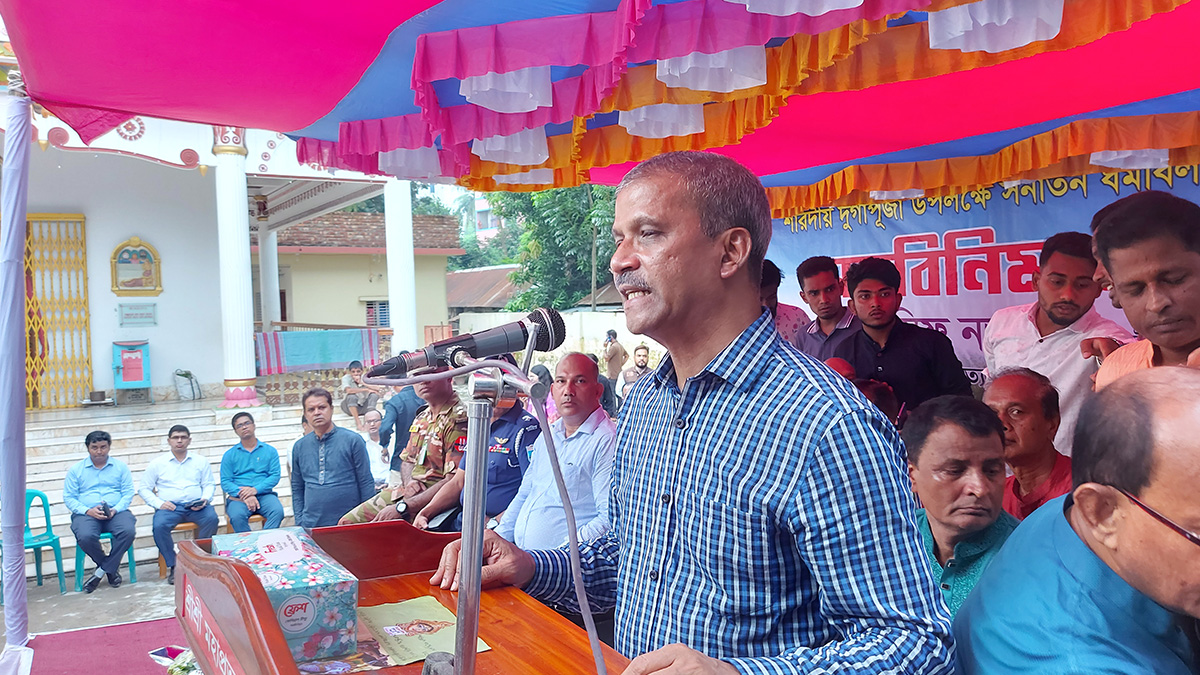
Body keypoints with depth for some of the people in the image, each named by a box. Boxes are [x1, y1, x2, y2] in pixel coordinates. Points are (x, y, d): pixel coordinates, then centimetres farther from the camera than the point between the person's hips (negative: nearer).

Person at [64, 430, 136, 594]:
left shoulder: (120, 466, 14)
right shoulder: (76, 470, 14)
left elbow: (128, 493, 6)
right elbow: (69, 497, 6)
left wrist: (115, 509, -13)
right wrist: (88, 511, -12)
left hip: (116, 512, 0)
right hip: (86, 513, 0)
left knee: (128, 530, -33)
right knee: (85, 537, -34)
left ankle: (101, 571, -14)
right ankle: (111, 569, -7)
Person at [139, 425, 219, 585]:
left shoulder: (201, 461, 17)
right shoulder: (157, 463, 14)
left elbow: (209, 484, 14)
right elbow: (144, 489, 12)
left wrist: (205, 499, -8)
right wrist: (159, 503, -6)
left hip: (196, 506, 0)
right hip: (169, 506, 0)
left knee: (212, 519, -32)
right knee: (159, 526, -34)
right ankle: (172, 566, -18)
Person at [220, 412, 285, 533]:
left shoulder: (270, 451, 15)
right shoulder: (229, 455, 15)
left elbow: (275, 476, 5)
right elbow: (225, 482, 5)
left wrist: (255, 490, -12)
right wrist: (244, 495, -13)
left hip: (264, 495, 0)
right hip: (238, 498, 0)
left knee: (277, 511, -32)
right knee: (237, 516, -34)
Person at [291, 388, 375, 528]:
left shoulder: (352, 440, -3)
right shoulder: (300, 447, 8)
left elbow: (366, 484, -3)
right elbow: (297, 488, 14)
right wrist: (299, 522, 7)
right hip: (310, 525, 3)